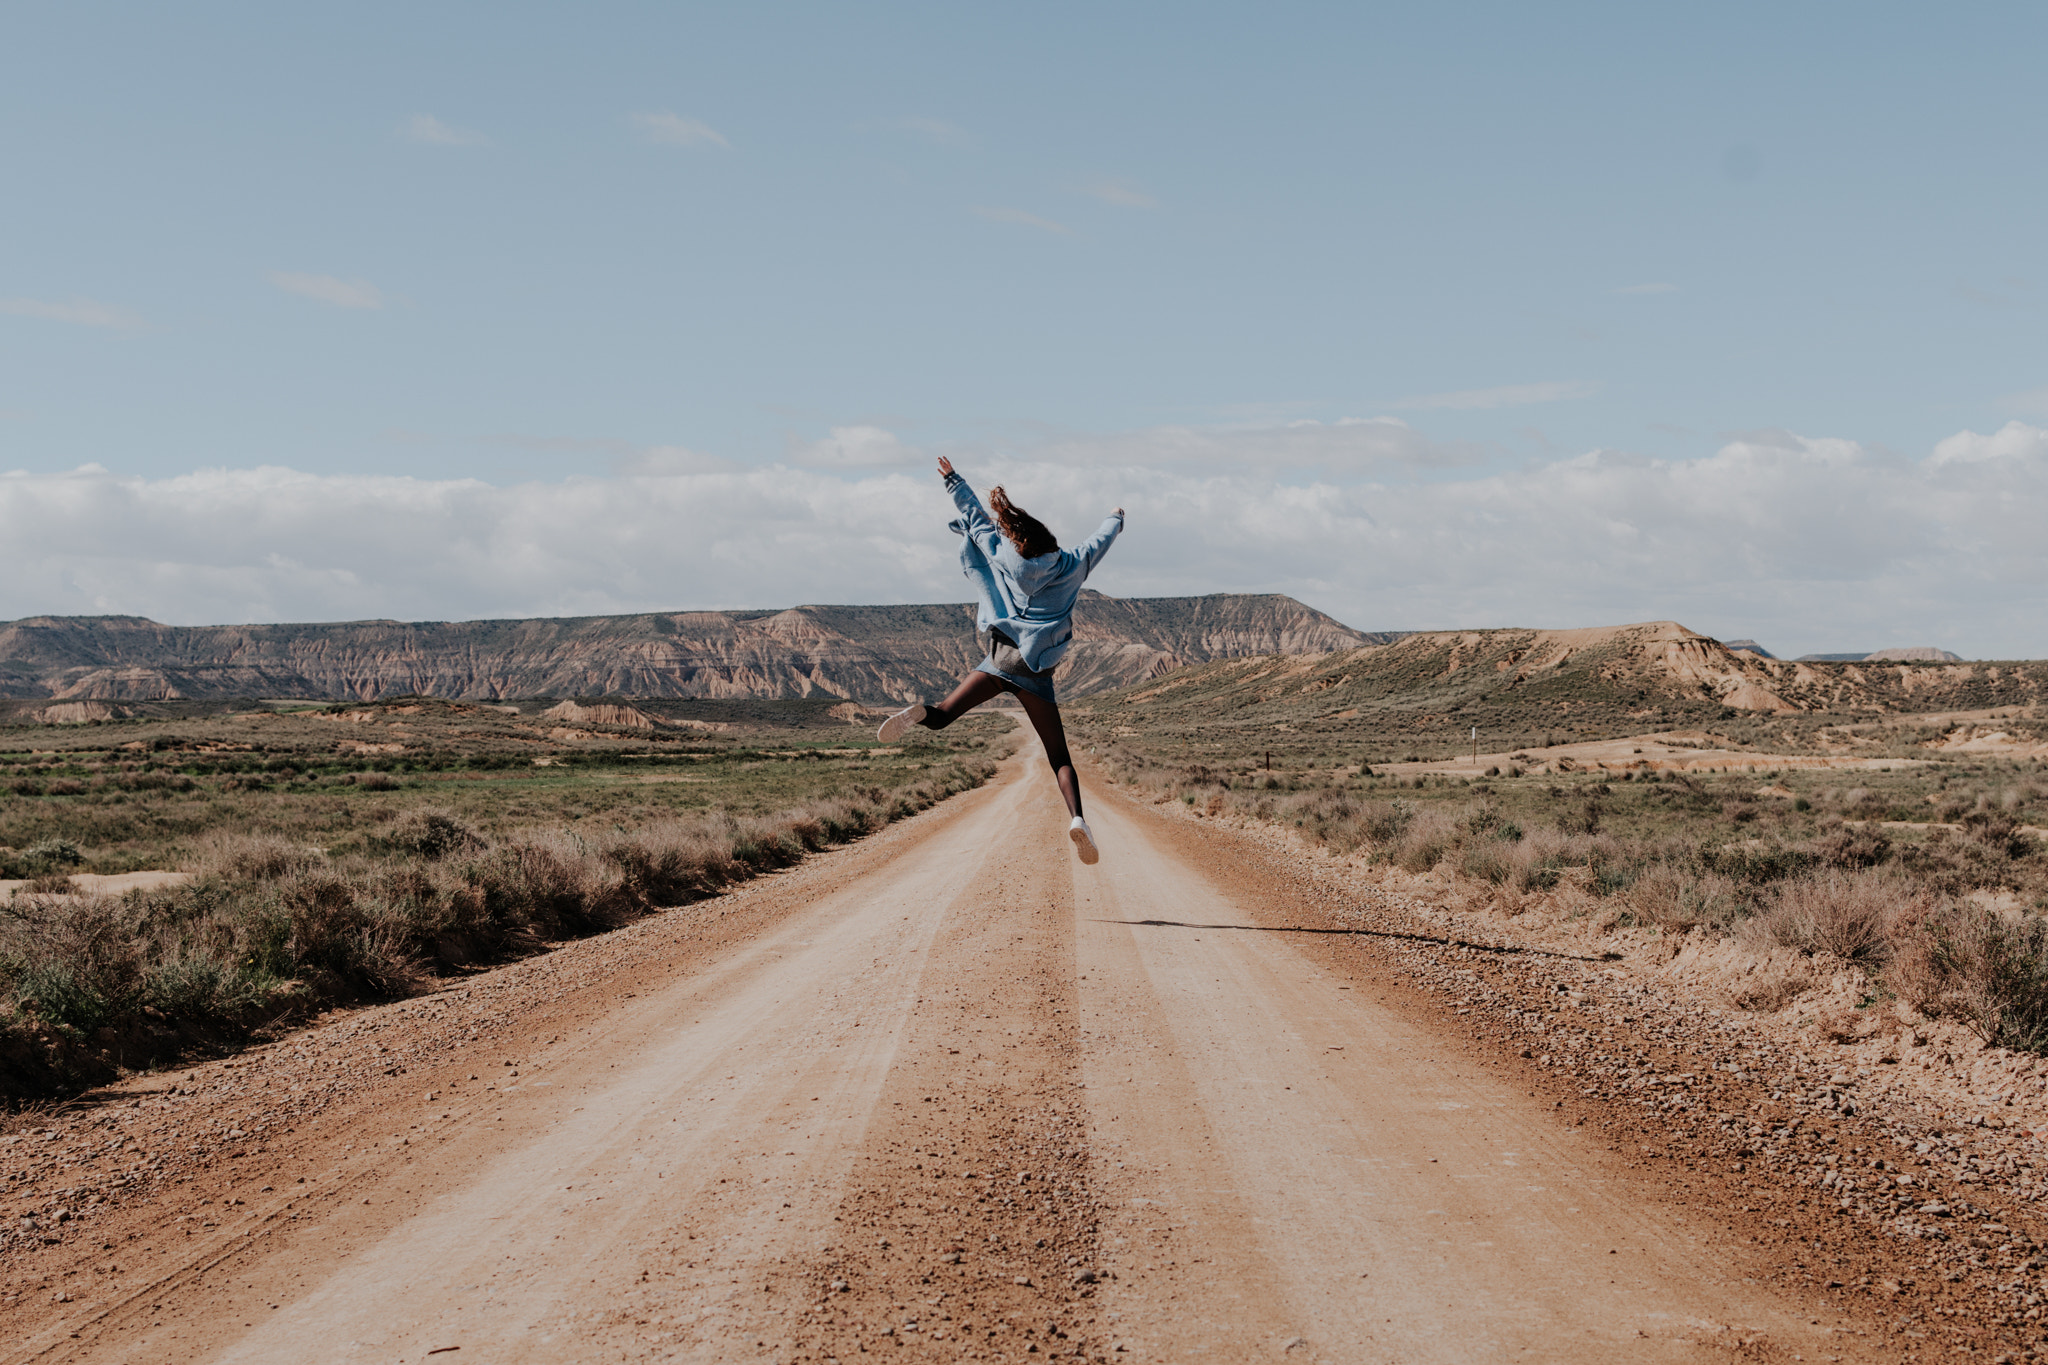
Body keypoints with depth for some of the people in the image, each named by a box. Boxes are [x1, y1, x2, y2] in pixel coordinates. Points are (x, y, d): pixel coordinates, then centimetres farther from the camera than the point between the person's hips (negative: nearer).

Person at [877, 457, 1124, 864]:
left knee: (940, 717, 0)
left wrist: (954, 481, 38)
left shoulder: (1003, 559, 10)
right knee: (1060, 758, 0)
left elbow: (978, 520, 23)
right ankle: (1077, 817, -23)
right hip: (1036, 671, 0)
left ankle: (921, 712, -35)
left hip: (999, 658, 0)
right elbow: (1099, 542, 29)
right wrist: (1115, 520, 52)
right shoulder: (1070, 567, 10)